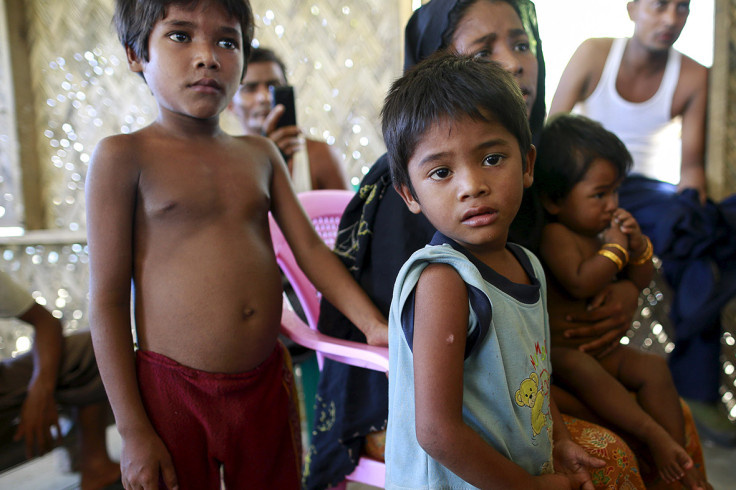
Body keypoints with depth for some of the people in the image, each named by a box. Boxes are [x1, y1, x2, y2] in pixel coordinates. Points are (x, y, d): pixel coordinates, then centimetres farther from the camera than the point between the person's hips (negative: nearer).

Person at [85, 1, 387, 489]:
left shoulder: (260, 153, 7)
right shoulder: (124, 156, -7)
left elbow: (310, 248, 6)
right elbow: (107, 300, -8)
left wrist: (374, 323, -7)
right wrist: (133, 431, -8)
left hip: (267, 384, 5)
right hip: (173, 390, -4)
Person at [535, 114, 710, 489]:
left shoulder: (605, 231, 9)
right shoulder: (555, 235, -16)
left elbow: (641, 282, 14)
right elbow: (580, 283, -30)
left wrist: (638, 245, -5)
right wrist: (616, 247, -17)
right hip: (556, 349, -8)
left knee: (653, 367, -10)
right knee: (580, 367, -38)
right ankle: (653, 435, -33)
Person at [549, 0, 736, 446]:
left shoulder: (693, 77, 1)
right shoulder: (594, 54, -5)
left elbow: (692, 161, -1)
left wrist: (691, 182, -24)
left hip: (641, 185, 3)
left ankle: (697, 390, -21)